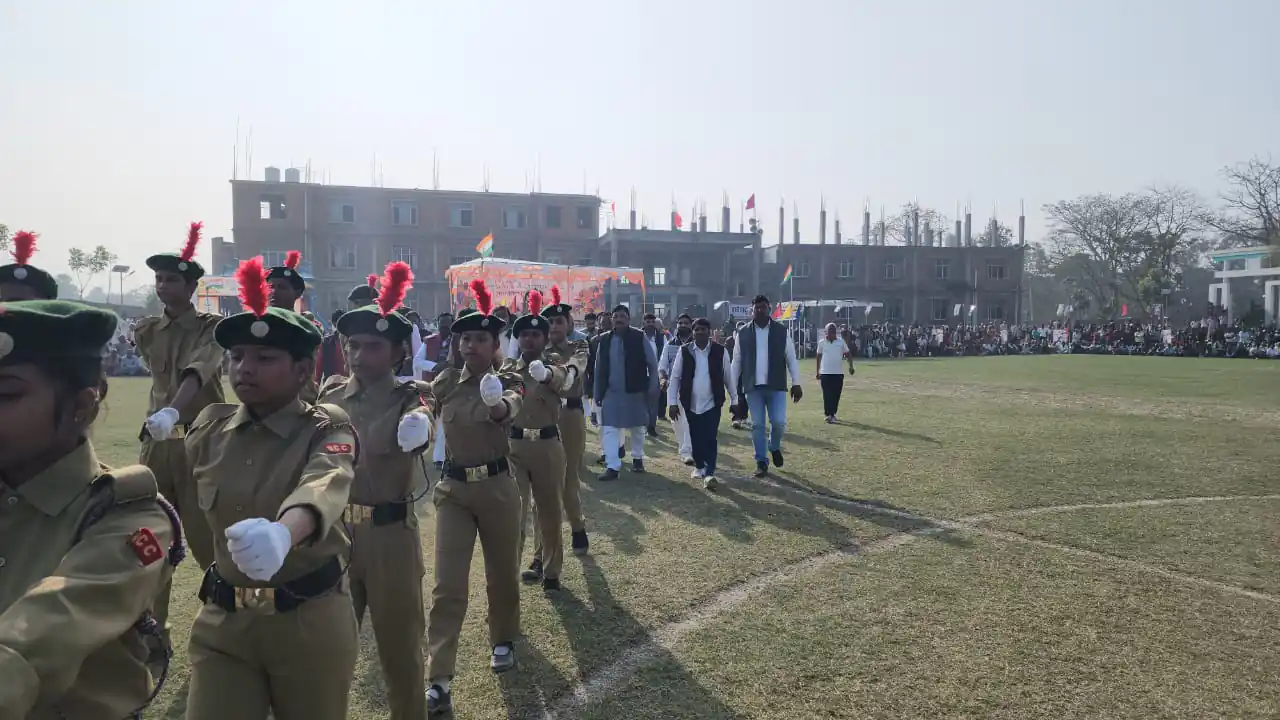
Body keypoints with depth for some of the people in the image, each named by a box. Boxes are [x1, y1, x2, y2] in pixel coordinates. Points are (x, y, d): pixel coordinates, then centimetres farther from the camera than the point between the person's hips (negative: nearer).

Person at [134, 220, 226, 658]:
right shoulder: (146, 331, 10)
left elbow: (198, 371, -26)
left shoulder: (211, 327, -8)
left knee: (206, 539, 0)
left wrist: (173, 412, -40)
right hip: (155, 442, 5)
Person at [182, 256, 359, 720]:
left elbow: (325, 486, -38)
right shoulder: (208, 429, 2)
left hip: (310, 620, -3)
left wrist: (284, 531, -56)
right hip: (222, 620, 4)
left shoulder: (327, 429, -14)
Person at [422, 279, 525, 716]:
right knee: (447, 585, -2)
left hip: (497, 486, -1)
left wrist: (498, 406, -57)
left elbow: (510, 408, -32)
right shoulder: (446, 381, 1)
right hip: (453, 487, 1)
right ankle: (438, 682, 2)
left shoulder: (507, 383, -8)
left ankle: (503, 641, 42)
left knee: (502, 573, 15)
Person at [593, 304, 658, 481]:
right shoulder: (604, 340, -1)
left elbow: (653, 364, -3)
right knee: (610, 430, -4)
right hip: (611, 392, 1)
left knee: (637, 428, 14)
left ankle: (637, 458, 35)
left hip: (635, 392, -1)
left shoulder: (640, 337, -8)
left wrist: (652, 388, -8)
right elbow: (599, 368, 5)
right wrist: (597, 393, 4)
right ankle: (612, 467, -1)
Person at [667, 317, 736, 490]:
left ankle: (709, 473, -5)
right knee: (695, 438, 13)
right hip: (691, 404, 2)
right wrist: (672, 402, -3)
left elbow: (728, 377, 4)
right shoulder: (684, 351, -3)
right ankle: (699, 466, 33)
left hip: (713, 403, -1)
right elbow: (675, 377, 0)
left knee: (711, 439, -7)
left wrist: (734, 400, 8)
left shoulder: (720, 351, -4)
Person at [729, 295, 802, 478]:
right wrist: (733, 387, 4)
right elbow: (736, 362, 7)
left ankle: (775, 447, 24)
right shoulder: (743, 333, 3)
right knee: (757, 425, 2)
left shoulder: (781, 331, 1)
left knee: (778, 422, -8)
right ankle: (761, 462, 13)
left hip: (776, 386, -1)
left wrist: (796, 383, -1)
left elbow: (791, 358, 4)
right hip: (753, 387, 1)